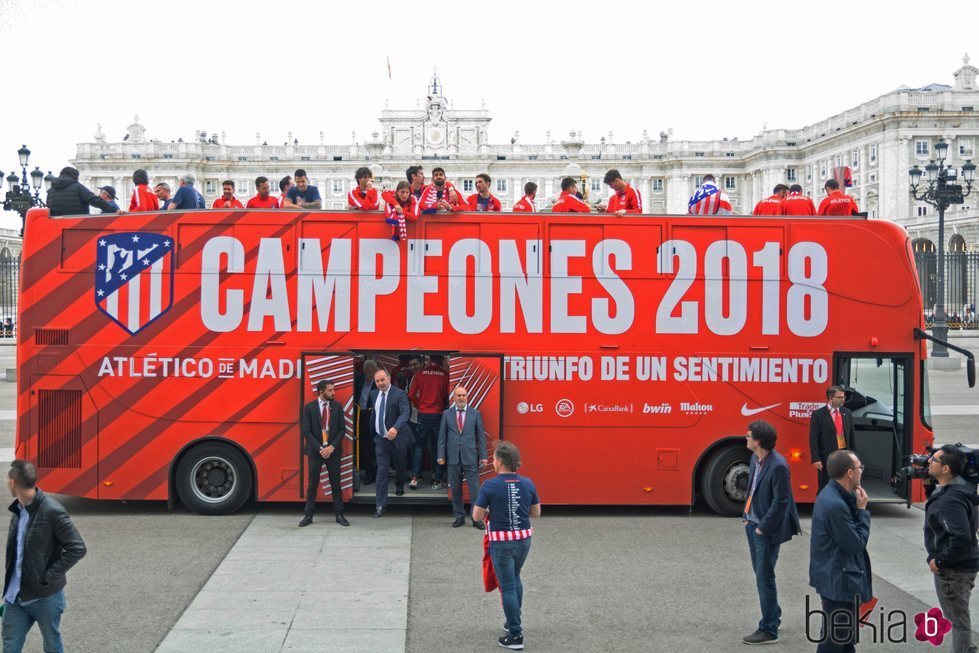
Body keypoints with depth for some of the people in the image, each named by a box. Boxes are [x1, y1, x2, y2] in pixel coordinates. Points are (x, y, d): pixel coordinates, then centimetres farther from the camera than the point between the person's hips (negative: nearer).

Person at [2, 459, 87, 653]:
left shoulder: (52, 511, -19)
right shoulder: (18, 510, 4)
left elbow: (78, 548, -18)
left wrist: (50, 576, -18)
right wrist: (9, 588, 12)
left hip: (46, 596, -6)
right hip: (15, 596, 6)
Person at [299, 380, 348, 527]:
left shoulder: (337, 406, 2)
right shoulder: (309, 407, -3)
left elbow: (342, 429, 2)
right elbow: (306, 431, -5)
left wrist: (332, 447, -10)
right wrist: (320, 448, -12)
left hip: (333, 450, 1)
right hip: (315, 450, -1)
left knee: (336, 484, 5)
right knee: (312, 484, 4)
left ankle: (339, 515, 11)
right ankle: (308, 515, 11)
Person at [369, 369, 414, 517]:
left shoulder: (399, 394, -15)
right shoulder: (374, 394, 4)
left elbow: (406, 412, -27)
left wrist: (395, 428, -42)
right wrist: (372, 432, 14)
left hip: (397, 438, -3)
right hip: (380, 439, 3)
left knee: (400, 467, 18)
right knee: (381, 471, -3)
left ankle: (399, 487, 49)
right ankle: (380, 505, -3)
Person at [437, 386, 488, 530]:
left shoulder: (475, 413, 5)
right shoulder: (447, 414, 7)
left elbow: (481, 435, 4)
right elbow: (442, 436, 7)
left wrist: (483, 456, -1)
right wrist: (441, 455, 0)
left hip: (470, 457, -1)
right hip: (453, 457, 1)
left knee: (474, 488, -3)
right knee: (455, 489, 7)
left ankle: (477, 518, 4)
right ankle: (459, 517, 17)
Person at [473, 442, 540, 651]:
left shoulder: (490, 486, -16)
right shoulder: (527, 484, -3)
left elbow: (477, 516, -11)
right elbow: (536, 513, 6)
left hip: (502, 542, -5)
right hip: (524, 539, 5)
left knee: (508, 587, 4)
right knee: (515, 579, 26)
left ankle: (515, 635, 7)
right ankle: (514, 622, 37)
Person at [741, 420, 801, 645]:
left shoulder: (778, 466, -24)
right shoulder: (755, 458, 2)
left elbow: (781, 502, -21)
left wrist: (763, 527, -16)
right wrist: (748, 516, 10)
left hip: (766, 530, -9)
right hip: (752, 524, 9)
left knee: (764, 579, 0)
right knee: (760, 575, 20)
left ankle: (769, 631, 10)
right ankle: (773, 616, 37)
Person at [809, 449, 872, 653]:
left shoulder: (834, 494, 6)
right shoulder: (835, 505, -27)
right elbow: (856, 544, -18)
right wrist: (862, 509, -13)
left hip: (837, 577, 11)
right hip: (838, 581, -11)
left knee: (846, 636, 22)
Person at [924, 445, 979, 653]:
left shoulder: (950, 500, -27)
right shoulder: (957, 488, 4)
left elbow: (961, 540, -35)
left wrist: (939, 561, -23)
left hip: (953, 570, -10)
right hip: (959, 566, 10)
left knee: (958, 620, 4)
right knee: (958, 618, 23)